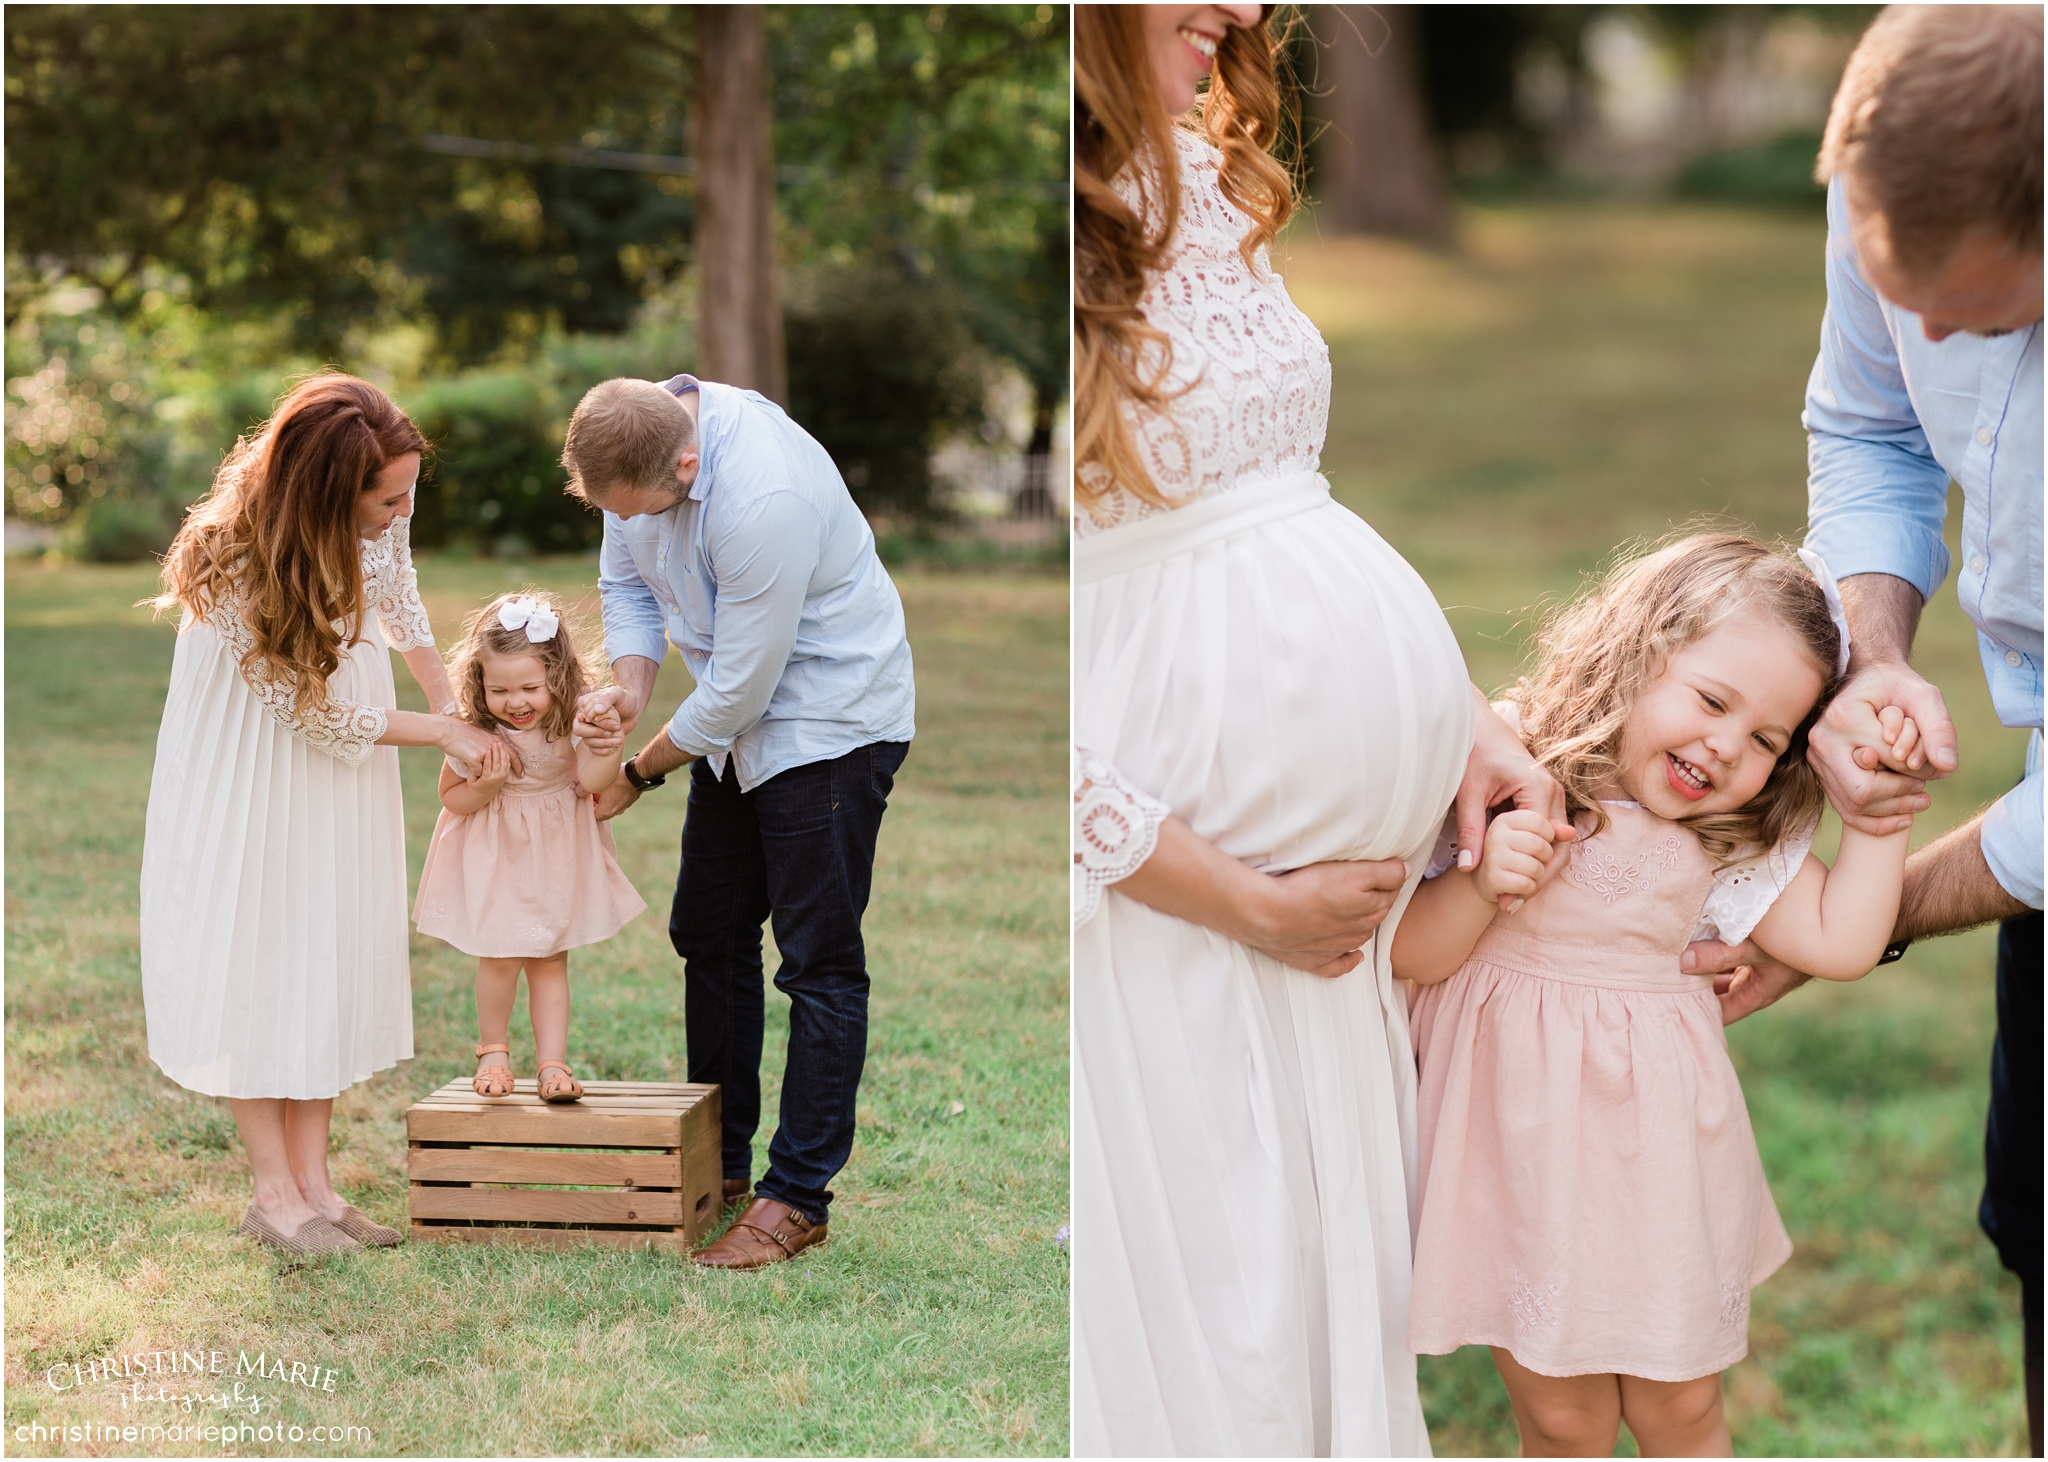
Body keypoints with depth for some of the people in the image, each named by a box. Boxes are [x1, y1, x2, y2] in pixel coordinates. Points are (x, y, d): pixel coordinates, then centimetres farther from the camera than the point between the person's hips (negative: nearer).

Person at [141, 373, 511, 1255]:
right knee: (255, 946, -2)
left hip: (339, 741, 6)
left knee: (333, 944, 5)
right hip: (248, 760, -6)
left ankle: (313, 1181, 11)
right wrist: (441, 734, -15)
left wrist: (453, 706, 5)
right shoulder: (237, 568, -35)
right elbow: (316, 715, -23)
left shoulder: (379, 513, -19)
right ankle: (274, 1193, 5)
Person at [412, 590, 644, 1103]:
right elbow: (450, 796, -6)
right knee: (500, 957, -3)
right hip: (494, 852, -1)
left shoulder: (573, 719, -18)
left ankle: (552, 1063, 12)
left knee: (549, 960, 6)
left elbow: (591, 783, -21)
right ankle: (492, 1051, 20)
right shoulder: (474, 731, -19)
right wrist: (483, 787, -26)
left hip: (556, 850, 1)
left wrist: (606, 748, -40)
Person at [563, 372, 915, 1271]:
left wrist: (639, 774, -13)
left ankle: (798, 1198, -1)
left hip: (830, 717, -9)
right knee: (709, 934, 14)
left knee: (818, 960, -7)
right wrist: (629, 684, -12)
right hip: (737, 718, 9)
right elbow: (626, 579, 7)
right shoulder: (638, 437, -10)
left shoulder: (764, 499, -36)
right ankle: (718, 1161, 27)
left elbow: (740, 688, -27)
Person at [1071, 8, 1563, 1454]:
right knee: (1209, 1291, 9)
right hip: (1160, 880, -7)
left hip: (1355, 847, 7)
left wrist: (1464, 716, 6)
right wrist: (1253, 903, -13)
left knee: (1349, 1250, 21)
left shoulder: (1199, 180, 5)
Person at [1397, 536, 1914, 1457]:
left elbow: (1840, 943, -6)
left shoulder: (1731, 845, 2)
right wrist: (1481, 884, -26)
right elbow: (1409, 953, -9)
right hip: (1514, 1134, -3)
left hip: (1652, 1139, 3)